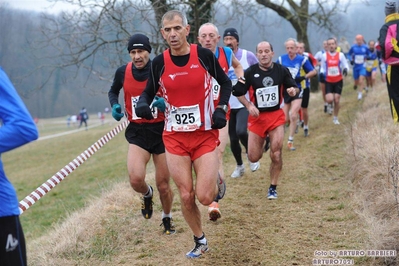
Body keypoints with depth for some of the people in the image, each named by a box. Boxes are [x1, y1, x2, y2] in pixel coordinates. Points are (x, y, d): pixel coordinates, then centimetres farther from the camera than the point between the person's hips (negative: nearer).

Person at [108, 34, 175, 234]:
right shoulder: (123, 72, -3)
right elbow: (113, 91, 18)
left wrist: (166, 102, -24)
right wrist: (115, 105, -3)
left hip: (161, 130, -1)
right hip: (137, 132, 1)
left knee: (163, 184, 5)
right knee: (136, 179, -19)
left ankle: (167, 219, 35)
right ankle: (147, 195, 19)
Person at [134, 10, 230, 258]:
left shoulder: (204, 55, -9)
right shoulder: (159, 63, -5)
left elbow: (226, 82, 6)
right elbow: (149, 92, 8)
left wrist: (221, 108, -9)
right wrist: (142, 104, -14)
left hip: (205, 135, -2)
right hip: (175, 137, 2)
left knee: (204, 197, -9)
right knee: (186, 196, 4)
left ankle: (217, 181, 27)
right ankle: (200, 241, 27)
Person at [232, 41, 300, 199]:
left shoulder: (282, 70, -2)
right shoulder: (250, 72, -5)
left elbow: (295, 88, 6)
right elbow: (238, 93, 3)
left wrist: (294, 91, -18)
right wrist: (249, 106, -13)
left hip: (276, 116, 0)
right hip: (257, 117, 0)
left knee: (276, 154, -11)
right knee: (253, 157, 2)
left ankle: (273, 188, 9)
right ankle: (262, 143, 40)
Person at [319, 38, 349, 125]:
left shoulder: (340, 55, -2)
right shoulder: (324, 55, -2)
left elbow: (346, 65, 1)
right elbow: (322, 67, 7)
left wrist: (345, 69, -22)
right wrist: (322, 73, -14)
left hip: (338, 81, 1)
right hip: (328, 81, 0)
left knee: (337, 101, 2)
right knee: (329, 100, -16)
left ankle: (335, 118, 19)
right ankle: (329, 105, 23)